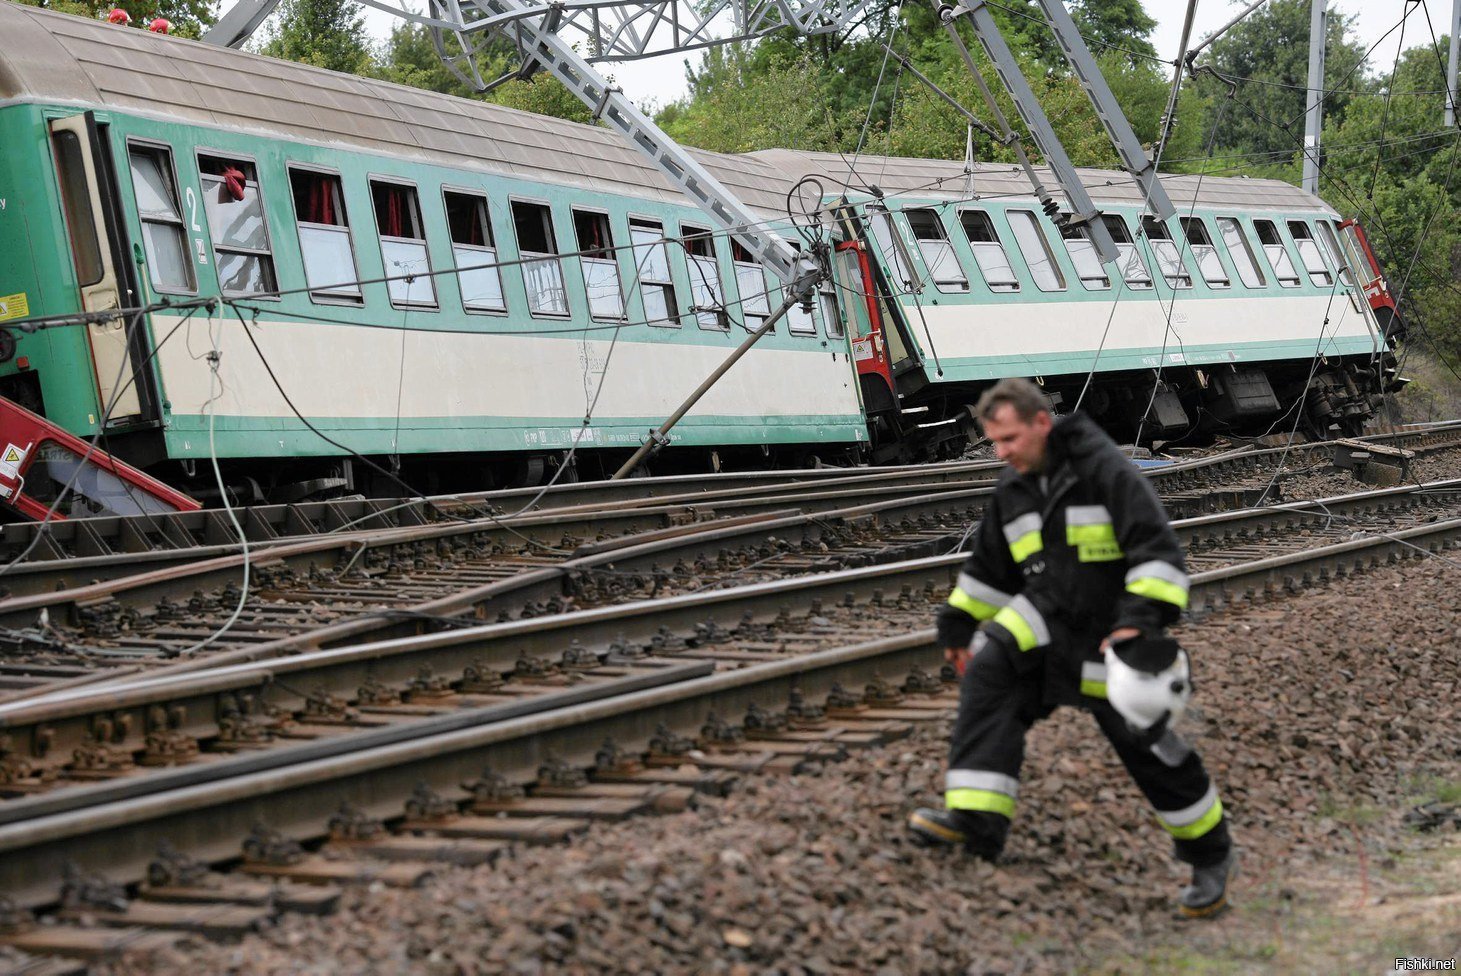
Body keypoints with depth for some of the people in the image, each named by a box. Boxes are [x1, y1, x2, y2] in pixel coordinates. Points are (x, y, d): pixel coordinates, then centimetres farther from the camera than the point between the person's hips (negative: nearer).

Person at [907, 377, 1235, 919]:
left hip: (1110, 635, -5)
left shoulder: (1104, 469, -16)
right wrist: (958, 623, 20)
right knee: (988, 672, -22)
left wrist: (1142, 620, -32)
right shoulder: (1012, 489, 5)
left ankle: (1211, 857, 23)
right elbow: (989, 567, 19)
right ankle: (976, 818, -29)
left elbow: (1156, 548, -22)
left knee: (1148, 744, 1)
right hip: (1049, 619, 5)